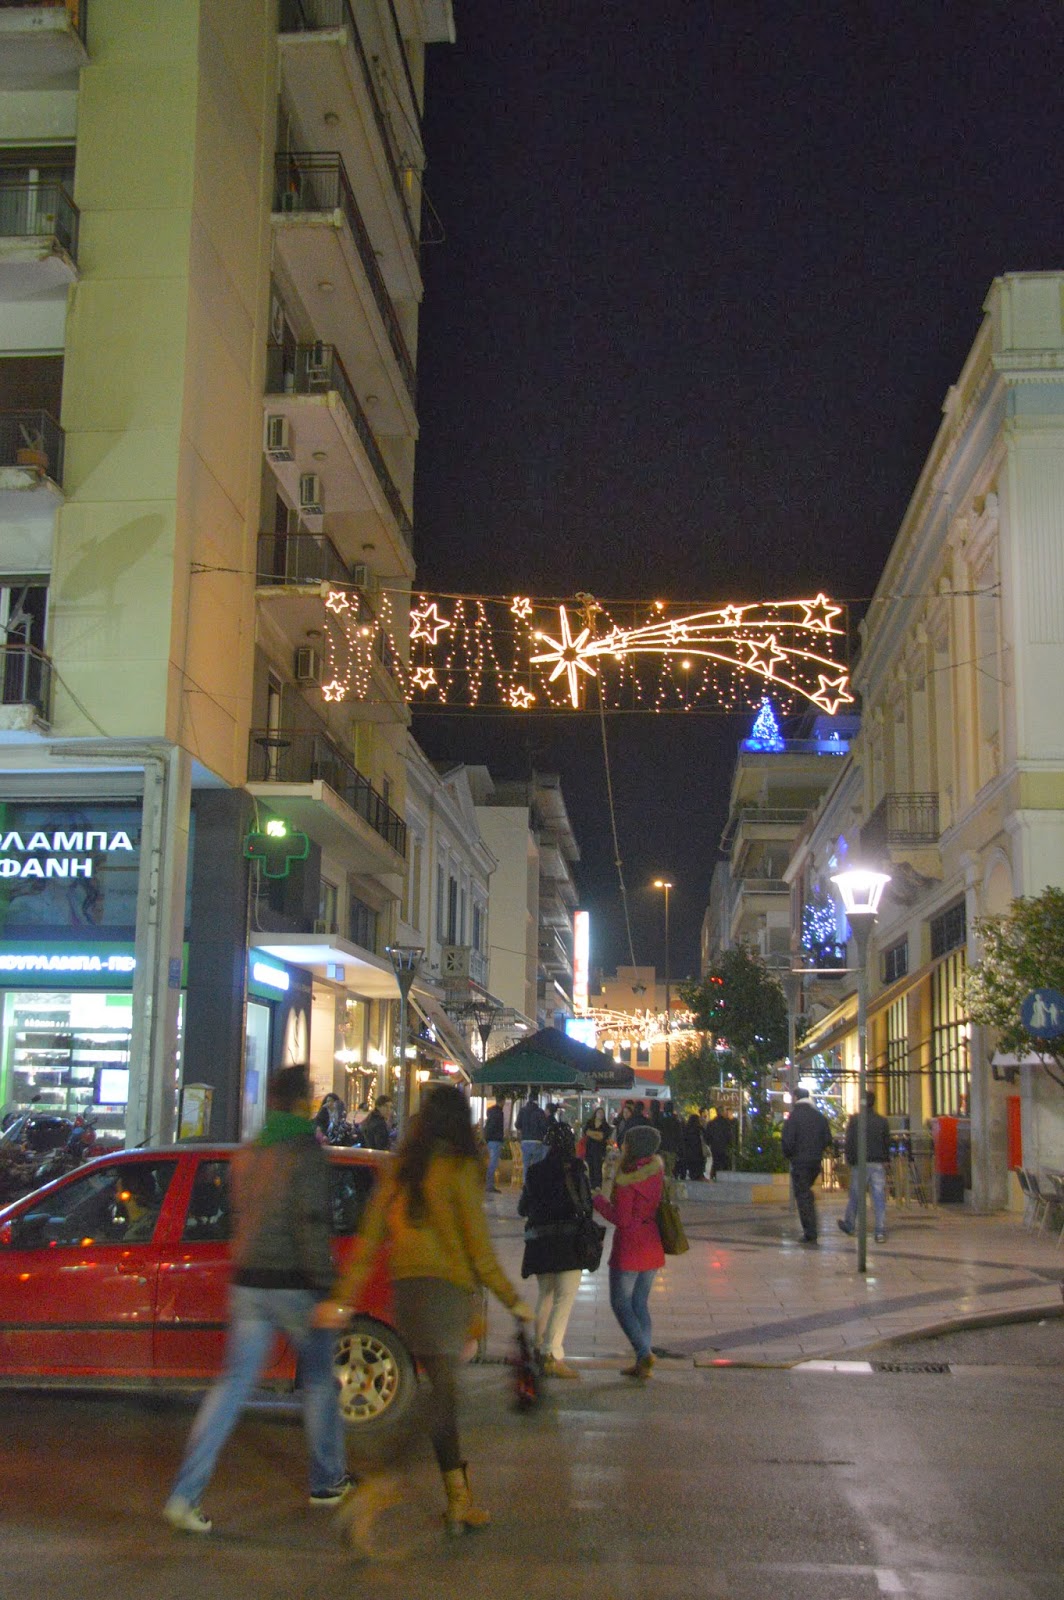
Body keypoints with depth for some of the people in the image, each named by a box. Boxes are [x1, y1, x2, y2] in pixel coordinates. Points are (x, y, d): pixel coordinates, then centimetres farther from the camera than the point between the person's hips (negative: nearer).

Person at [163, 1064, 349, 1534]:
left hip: (248, 1282, 6)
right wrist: (324, 1290, -19)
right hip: (293, 1284, -6)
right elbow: (312, 1226, -19)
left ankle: (185, 1494, -3)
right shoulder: (306, 1152, -12)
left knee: (233, 1384, 5)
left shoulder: (246, 1155, 10)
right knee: (319, 1381, 13)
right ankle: (327, 1482, 25)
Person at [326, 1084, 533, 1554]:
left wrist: (344, 1298, 9)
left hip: (404, 1287, 6)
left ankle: (459, 1501, 23)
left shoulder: (399, 1169, 8)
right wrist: (512, 1300, 1)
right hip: (446, 1286, -6)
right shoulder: (459, 1169, -8)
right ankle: (381, 1484, -26)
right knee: (440, 1397, -7)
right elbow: (477, 1246, -8)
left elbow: (370, 1238, 6)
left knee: (442, 1392, 16)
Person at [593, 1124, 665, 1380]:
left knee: (621, 1303, 4)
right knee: (640, 1303, 14)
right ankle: (643, 1364, 13)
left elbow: (621, 1219, -19)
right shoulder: (657, 1169, 2)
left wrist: (598, 1201, -4)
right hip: (653, 1247, 7)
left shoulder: (628, 1179, -19)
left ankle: (644, 1352, -10)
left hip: (629, 1247, -7)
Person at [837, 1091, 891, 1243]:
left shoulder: (854, 1120, -6)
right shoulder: (882, 1121, 2)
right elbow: (887, 1143, 7)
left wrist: (849, 1160, 3)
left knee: (855, 1196, 13)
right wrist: (885, 1160, 14)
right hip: (878, 1163, 2)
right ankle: (880, 1232, -2)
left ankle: (849, 1225, 28)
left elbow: (849, 1142, -5)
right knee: (879, 1197, 1)